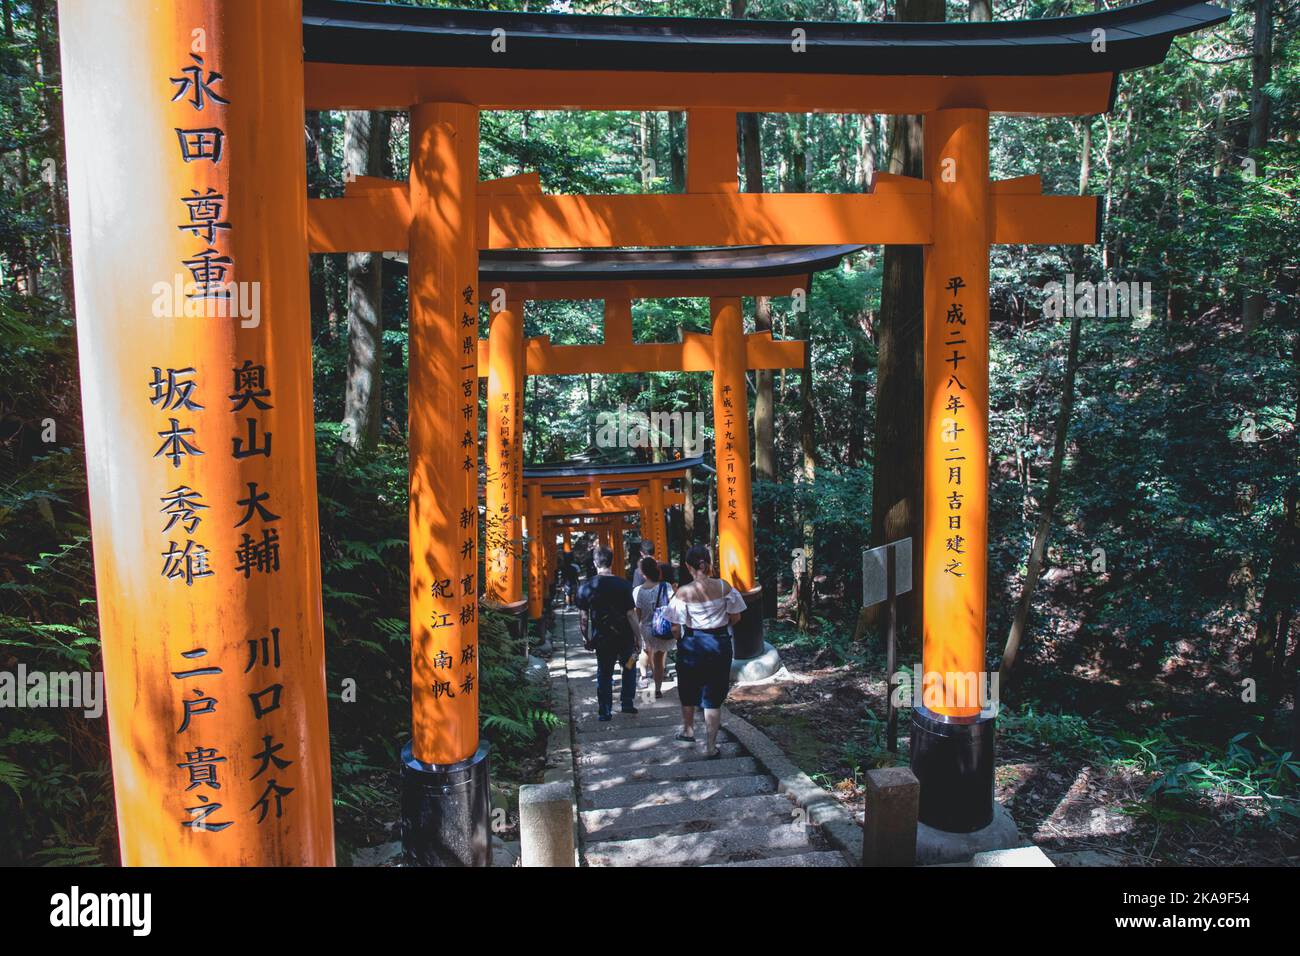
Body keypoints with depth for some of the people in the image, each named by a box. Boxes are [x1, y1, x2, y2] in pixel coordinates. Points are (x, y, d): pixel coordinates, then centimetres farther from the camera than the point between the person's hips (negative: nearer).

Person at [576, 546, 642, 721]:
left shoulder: (586, 586, -8)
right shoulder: (623, 585, -13)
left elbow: (583, 616, -4)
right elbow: (631, 614, -12)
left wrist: (586, 637, 9)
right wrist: (638, 638, -2)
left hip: (601, 637, 1)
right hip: (624, 636, -1)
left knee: (604, 673, 13)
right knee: (629, 667, 22)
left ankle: (605, 712, 17)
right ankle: (628, 703, 22)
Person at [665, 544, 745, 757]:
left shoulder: (683, 592, -15)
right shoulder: (724, 587, -10)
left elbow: (676, 628, -13)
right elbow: (735, 617, -1)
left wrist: (680, 639, 8)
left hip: (691, 644, -1)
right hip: (719, 644, 1)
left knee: (688, 691, 23)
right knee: (713, 696, 9)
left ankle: (688, 730, 43)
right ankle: (711, 746, 11)